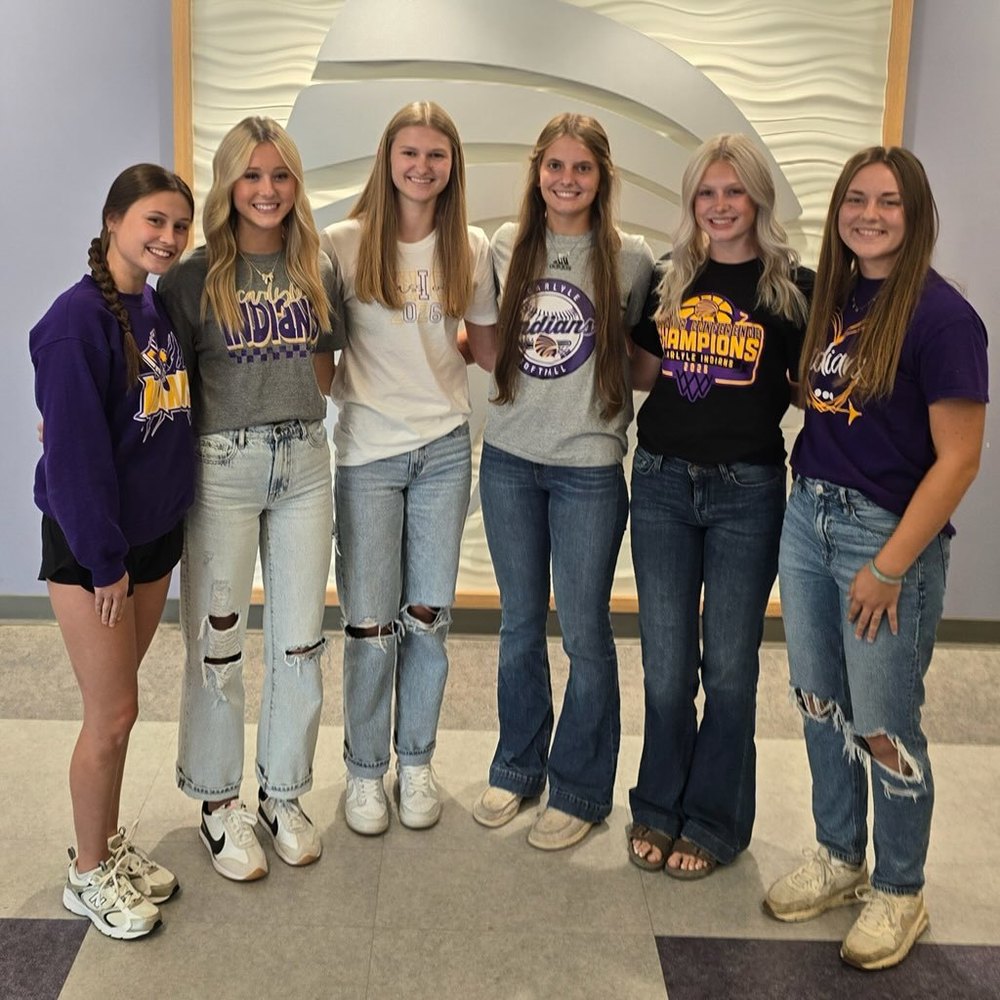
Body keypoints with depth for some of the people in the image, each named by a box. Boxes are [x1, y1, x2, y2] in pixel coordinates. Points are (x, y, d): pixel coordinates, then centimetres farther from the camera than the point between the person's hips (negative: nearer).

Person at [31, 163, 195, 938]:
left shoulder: (162, 308, 5)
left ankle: (109, 841, 34)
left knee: (117, 704, 18)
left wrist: (178, 522, 10)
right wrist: (105, 558, -17)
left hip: (154, 532, 7)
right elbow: (74, 446, -19)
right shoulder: (79, 316, -18)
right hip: (90, 544, -7)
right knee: (114, 713, 1)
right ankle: (89, 874, 21)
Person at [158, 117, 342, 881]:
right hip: (222, 466, -3)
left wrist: (286, 403, 4)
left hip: (304, 460, 4)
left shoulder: (319, 272, 7)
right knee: (217, 641, 5)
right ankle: (218, 802, 22)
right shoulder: (195, 277, -4)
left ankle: (283, 794, 27)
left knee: (300, 639, 9)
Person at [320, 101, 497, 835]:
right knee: (370, 625, 3)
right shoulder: (345, 243, -5)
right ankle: (365, 770, 23)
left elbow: (486, 347, 11)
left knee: (429, 618, 9)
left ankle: (416, 761, 28)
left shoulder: (472, 249, 3)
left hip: (445, 449, 2)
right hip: (368, 452, -2)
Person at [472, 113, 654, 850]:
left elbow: (645, 355, 5)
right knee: (520, 625, 15)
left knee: (585, 632, 4)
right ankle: (517, 768, 32)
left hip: (589, 466, -3)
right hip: (509, 459, 3)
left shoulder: (630, 259, -5)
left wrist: (617, 402, -8)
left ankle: (580, 790, 21)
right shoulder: (506, 245, 4)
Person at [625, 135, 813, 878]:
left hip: (746, 491, -3)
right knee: (665, 663, 10)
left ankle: (714, 821, 24)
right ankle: (660, 808, 27)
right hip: (662, 483, 3)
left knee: (729, 663, 7)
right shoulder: (670, 280, 8)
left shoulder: (794, 287, -3)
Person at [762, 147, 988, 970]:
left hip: (886, 533, -6)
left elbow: (958, 459, -16)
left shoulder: (942, 316, -14)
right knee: (821, 707, 16)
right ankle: (839, 858, 36)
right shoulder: (833, 296, 7)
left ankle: (900, 893, 26)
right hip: (807, 517, 7)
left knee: (883, 727, 5)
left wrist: (890, 566, -17)